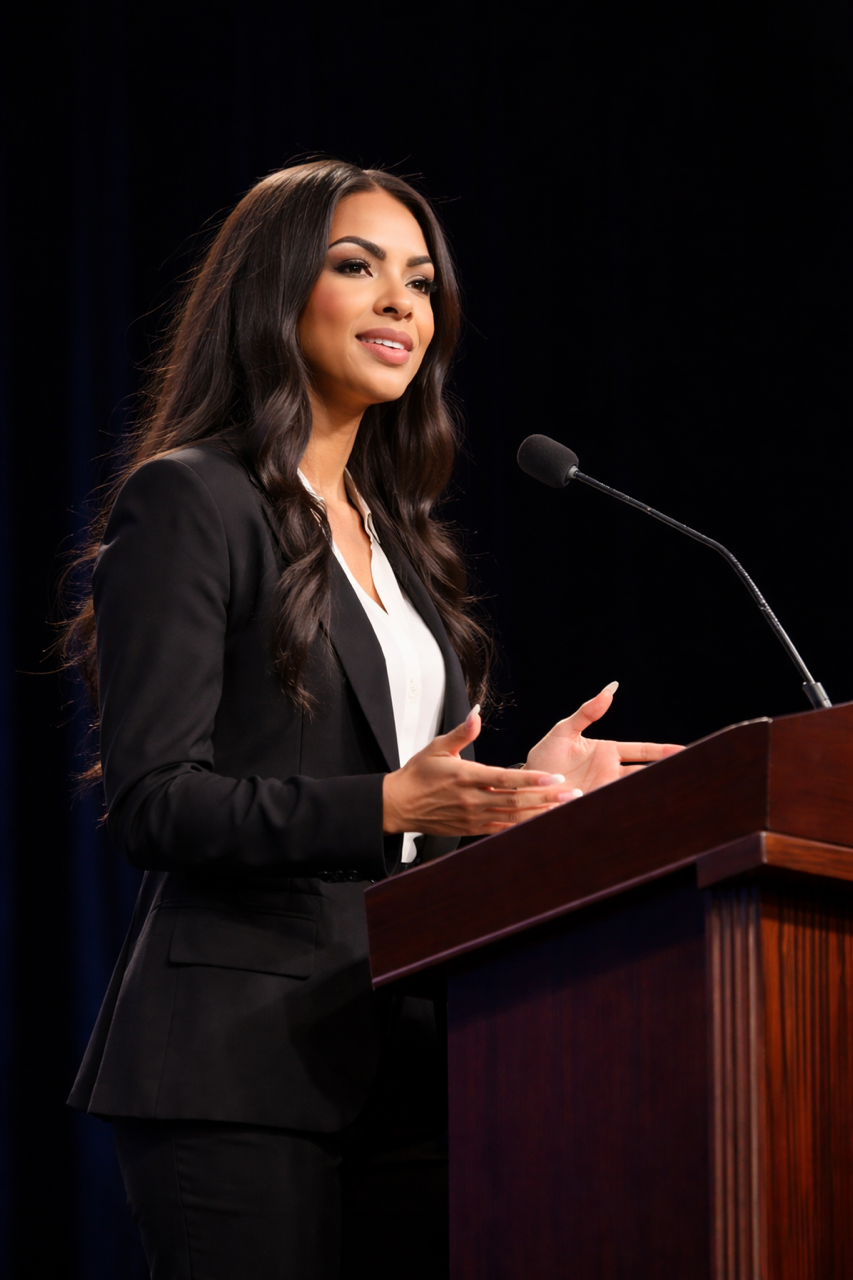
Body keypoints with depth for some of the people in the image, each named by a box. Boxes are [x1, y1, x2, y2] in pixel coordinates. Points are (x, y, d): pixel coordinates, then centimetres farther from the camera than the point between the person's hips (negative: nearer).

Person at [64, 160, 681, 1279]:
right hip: (240, 1060, -7)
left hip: (400, 1056, 7)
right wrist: (389, 805, -22)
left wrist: (524, 787, 8)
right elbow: (153, 803, -13)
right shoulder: (190, 500, -4)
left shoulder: (396, 535, 21)